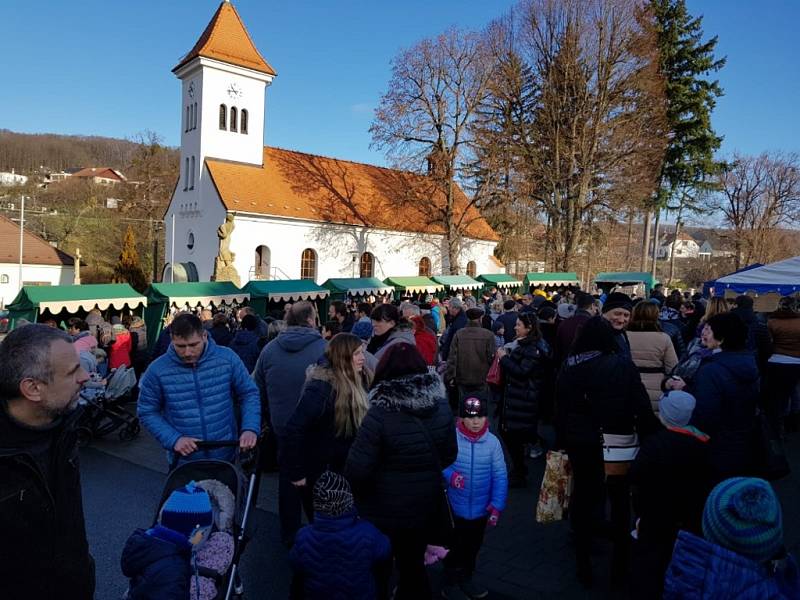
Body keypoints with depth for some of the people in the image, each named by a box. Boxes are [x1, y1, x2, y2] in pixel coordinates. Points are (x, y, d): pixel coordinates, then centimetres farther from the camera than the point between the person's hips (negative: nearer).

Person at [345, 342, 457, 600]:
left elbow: (357, 469, -21)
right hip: (427, 507, 4)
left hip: (384, 512, -4)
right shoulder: (441, 406, -9)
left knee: (377, 573, 19)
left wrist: (353, 492, 0)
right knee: (413, 566, 25)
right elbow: (450, 455, 3)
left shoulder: (379, 414, -25)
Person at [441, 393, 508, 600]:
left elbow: (500, 476, -7)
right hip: (454, 508, -3)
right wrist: (449, 475, -29)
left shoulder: (492, 441, -11)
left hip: (481, 509, 3)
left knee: (473, 547, 24)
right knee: (454, 547, 16)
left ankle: (466, 579, 48)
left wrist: (497, 505, -9)